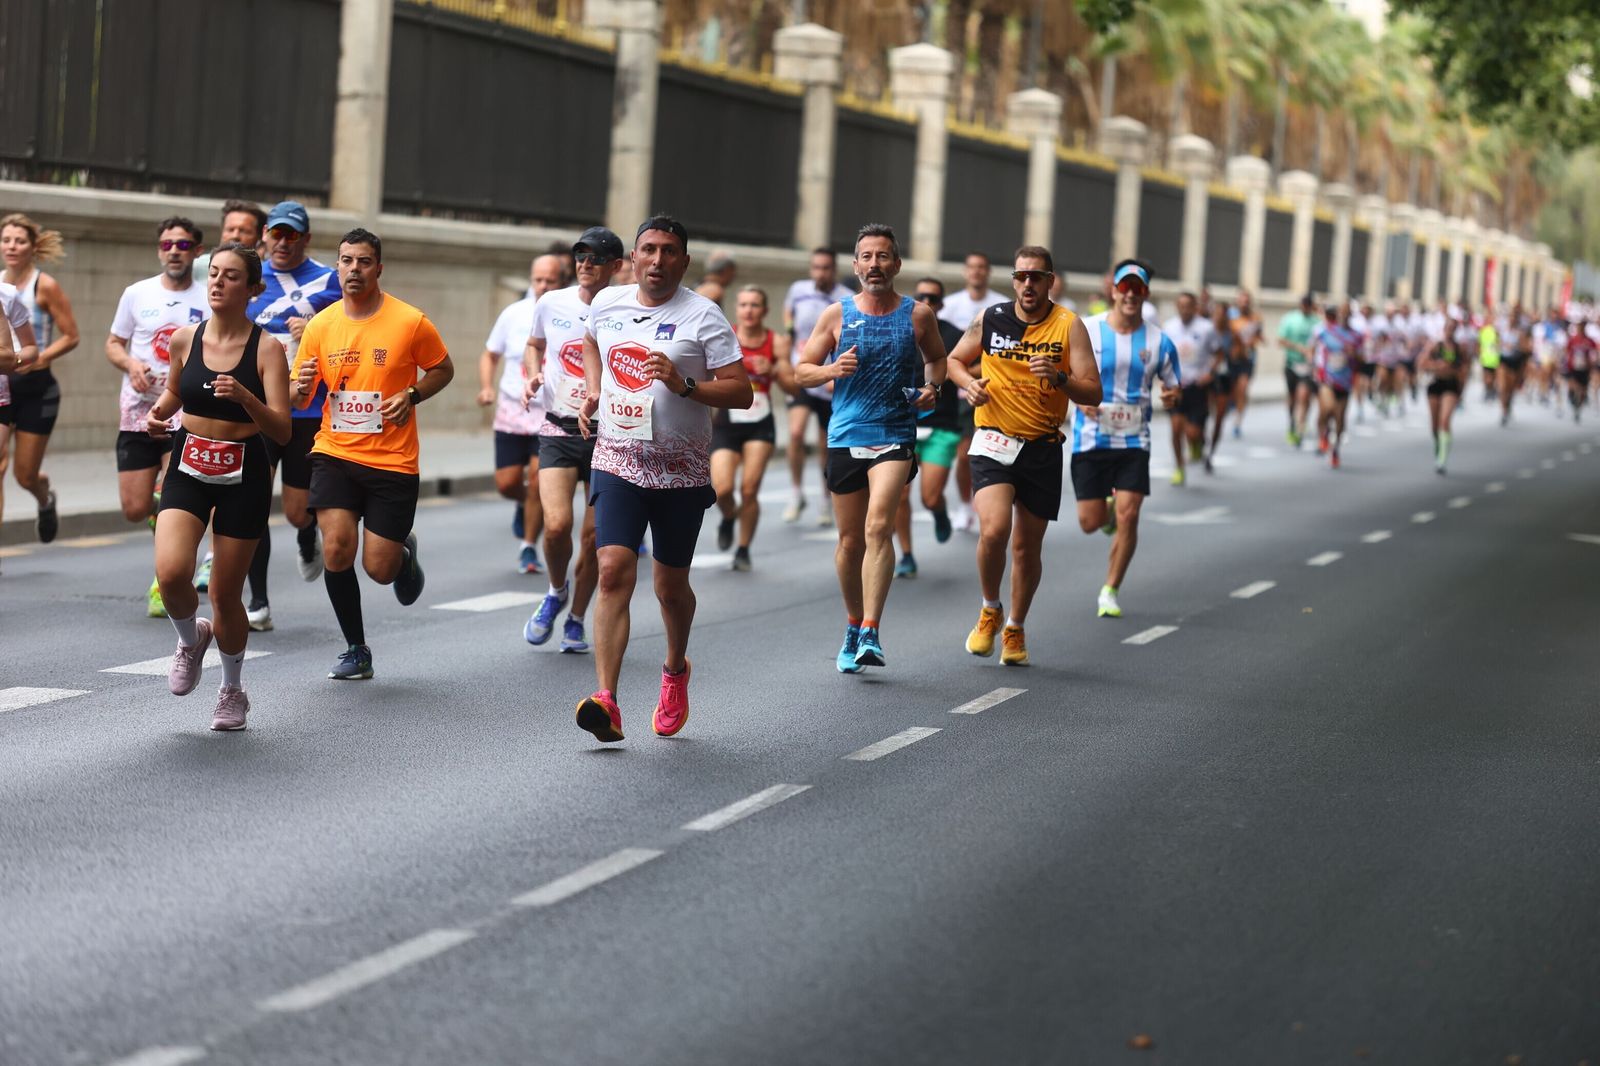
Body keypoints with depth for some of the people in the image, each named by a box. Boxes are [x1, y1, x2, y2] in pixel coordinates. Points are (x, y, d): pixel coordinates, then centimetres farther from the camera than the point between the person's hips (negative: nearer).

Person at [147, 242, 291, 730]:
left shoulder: (266, 349, -10)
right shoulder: (185, 339, 0)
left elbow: (282, 432, -14)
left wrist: (245, 398, -31)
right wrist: (158, 413, -1)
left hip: (244, 475, -2)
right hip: (188, 469, 2)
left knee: (225, 595, 5)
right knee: (170, 574, -21)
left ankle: (232, 690, 31)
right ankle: (191, 640, 14)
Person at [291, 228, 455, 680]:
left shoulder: (410, 322, -6)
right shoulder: (320, 326, 2)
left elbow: (443, 370, 9)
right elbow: (299, 397, 9)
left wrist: (411, 396, -10)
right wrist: (302, 388, -15)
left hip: (393, 461, -2)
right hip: (335, 455, 2)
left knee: (379, 569, -3)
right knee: (336, 550, -15)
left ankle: (405, 553, 37)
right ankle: (356, 650, 5)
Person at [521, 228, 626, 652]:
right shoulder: (552, 304, 1)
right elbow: (534, 345, 21)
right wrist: (533, 375, 2)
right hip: (559, 430, 1)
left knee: (594, 536, 3)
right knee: (557, 524, -17)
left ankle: (576, 619, 23)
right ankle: (556, 593, 13)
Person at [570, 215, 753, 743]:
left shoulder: (703, 315, -6)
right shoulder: (608, 303, 6)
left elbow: (742, 392, -8)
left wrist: (683, 384, -22)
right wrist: (593, 390, 14)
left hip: (681, 471, -2)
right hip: (617, 462, 2)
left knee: (670, 586, 10)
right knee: (614, 572, -16)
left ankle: (676, 670, 42)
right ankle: (607, 702, -21)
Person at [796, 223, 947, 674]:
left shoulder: (918, 315, 4)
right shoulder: (837, 315, 4)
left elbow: (936, 358, 22)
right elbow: (802, 371, 8)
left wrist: (933, 388, 2)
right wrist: (833, 370, -12)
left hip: (895, 437, -2)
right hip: (845, 437, 2)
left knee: (879, 527, -20)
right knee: (850, 539, 9)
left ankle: (870, 633, -24)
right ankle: (853, 625, 29)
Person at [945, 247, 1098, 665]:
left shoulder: (1069, 326, -3)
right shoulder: (989, 319, 1)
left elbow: (1093, 393, -7)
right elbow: (955, 360, 18)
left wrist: (1059, 378, -26)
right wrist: (969, 383, -3)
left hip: (1043, 447, 1)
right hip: (994, 442, -1)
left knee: (1028, 546, 9)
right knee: (994, 529, -21)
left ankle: (1015, 628, 30)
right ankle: (990, 611, 5)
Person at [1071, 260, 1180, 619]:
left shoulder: (1159, 341, 1)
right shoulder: (1086, 331, -4)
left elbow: (1174, 387, 11)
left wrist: (1172, 395, -13)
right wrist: (1079, 397, -16)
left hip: (1134, 441, 0)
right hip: (1090, 438, 0)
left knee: (1128, 516, -11)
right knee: (1090, 522, 1)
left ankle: (1110, 591, 5)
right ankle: (1109, 507, 39)